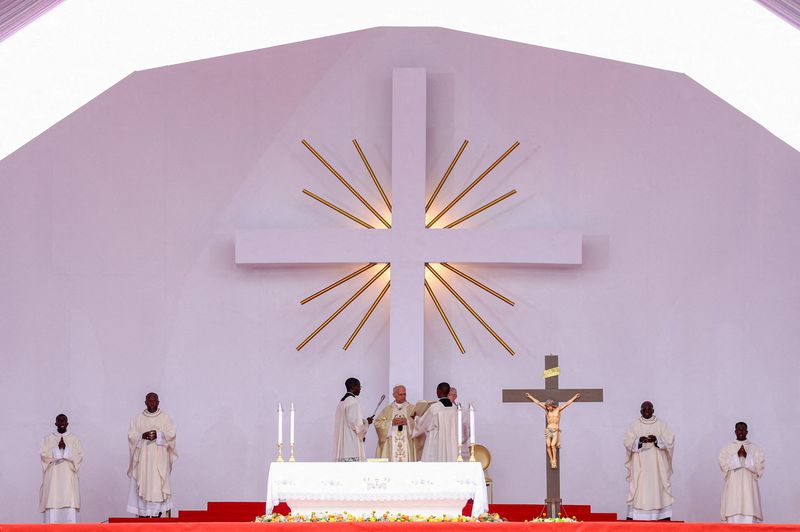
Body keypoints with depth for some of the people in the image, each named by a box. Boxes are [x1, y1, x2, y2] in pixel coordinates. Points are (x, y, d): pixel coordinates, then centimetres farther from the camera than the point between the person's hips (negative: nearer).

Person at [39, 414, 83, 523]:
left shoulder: (74, 439, 11)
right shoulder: (48, 439, 12)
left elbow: (79, 456, 0)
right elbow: (43, 454, -1)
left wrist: (65, 448, -12)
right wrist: (58, 448, -12)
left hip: (69, 478, 0)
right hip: (53, 478, 0)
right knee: (53, 505, -9)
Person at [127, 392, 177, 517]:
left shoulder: (165, 417, 6)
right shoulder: (138, 418, 8)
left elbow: (171, 434, 1)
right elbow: (131, 435, 3)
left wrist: (158, 435, -15)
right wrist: (142, 436, -15)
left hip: (159, 458, -1)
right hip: (143, 457, 1)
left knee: (158, 484, -6)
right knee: (143, 484, -4)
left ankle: (157, 514, -4)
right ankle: (143, 514, -3)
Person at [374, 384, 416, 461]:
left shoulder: (412, 408, 11)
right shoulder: (387, 409, 13)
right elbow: (377, 423, 4)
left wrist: (407, 422, -16)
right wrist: (391, 422, -8)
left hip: (407, 443, -1)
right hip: (391, 445, 1)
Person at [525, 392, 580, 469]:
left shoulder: (558, 409, 3)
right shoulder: (547, 410, 8)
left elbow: (567, 403, 8)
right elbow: (538, 402, 12)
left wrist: (575, 397, 11)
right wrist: (530, 396, 17)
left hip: (556, 431, -2)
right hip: (548, 430, 2)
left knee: (553, 445, -19)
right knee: (548, 446, -12)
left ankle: (554, 461, -12)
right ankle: (552, 461, -5)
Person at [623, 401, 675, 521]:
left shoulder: (661, 425, 6)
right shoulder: (634, 426, 6)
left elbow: (670, 441, -2)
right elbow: (628, 443, -2)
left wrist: (657, 439, -19)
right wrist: (639, 440, -21)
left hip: (657, 466, 0)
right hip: (639, 467, 0)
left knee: (659, 489, -4)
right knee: (638, 489, -6)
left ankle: (664, 517, -3)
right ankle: (633, 517, -7)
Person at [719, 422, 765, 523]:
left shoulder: (755, 448, 9)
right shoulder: (728, 448, 11)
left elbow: (759, 466, 0)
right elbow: (723, 465, 0)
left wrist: (746, 456, -11)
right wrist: (737, 455, -9)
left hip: (749, 487, 0)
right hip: (733, 487, 0)